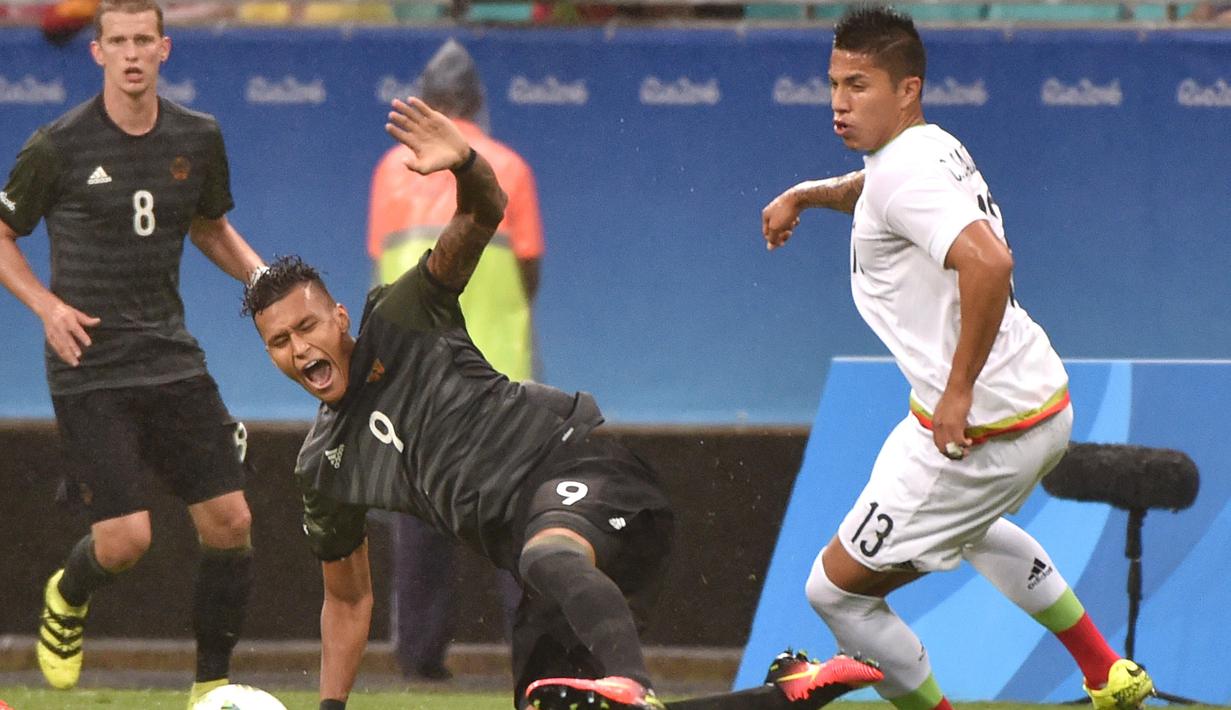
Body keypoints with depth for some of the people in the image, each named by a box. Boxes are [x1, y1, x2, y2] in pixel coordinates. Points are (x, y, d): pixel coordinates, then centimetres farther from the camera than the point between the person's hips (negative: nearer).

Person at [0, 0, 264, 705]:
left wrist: (261, 275, 4)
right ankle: (68, 597, 23)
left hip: (172, 356, 4)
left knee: (230, 520, -4)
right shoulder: (58, 146, -8)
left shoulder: (199, 139, 4)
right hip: (89, 368, -4)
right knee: (125, 539, -12)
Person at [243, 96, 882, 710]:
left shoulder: (397, 320, 4)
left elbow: (485, 215, -7)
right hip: (530, 530, 7)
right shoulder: (322, 467, 18)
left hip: (582, 460, -7)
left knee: (549, 556, -40)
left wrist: (466, 166, -30)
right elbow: (348, 598, 28)